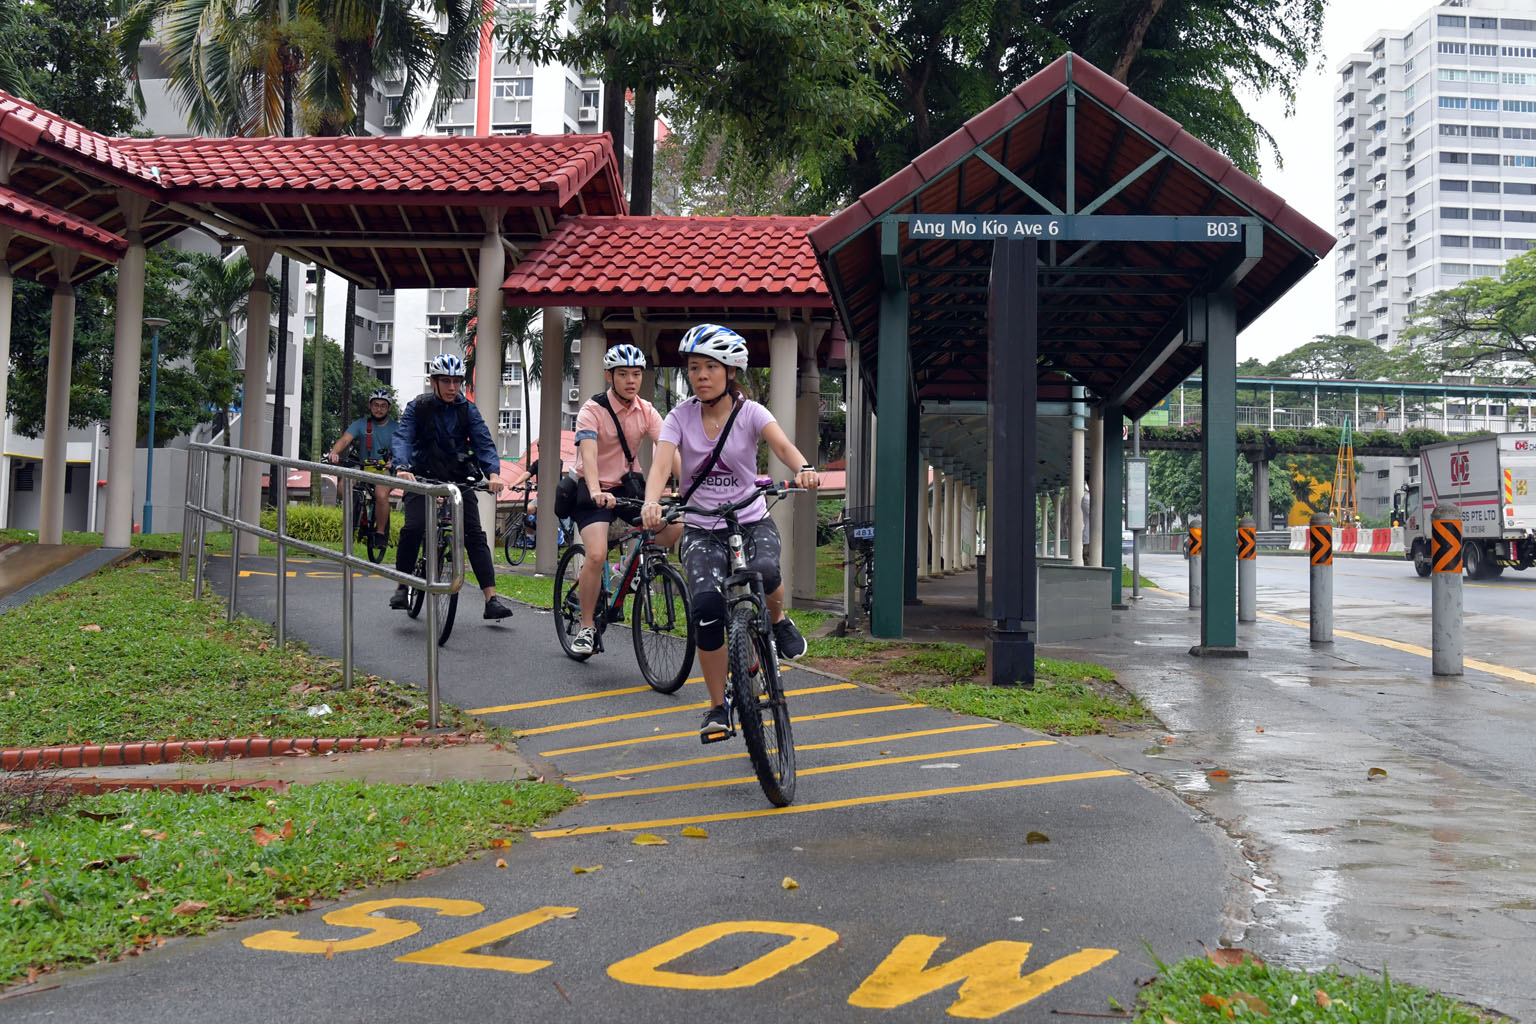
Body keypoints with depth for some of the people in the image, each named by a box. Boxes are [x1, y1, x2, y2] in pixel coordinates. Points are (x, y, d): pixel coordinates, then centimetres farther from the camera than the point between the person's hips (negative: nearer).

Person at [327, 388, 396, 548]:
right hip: (363, 469, 2)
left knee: (381, 495, -31)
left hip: (385, 470, -2)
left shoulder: (395, 428, 3)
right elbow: (345, 439, -11)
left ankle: (381, 533, -12)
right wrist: (334, 452, -33)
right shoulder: (361, 424, 4)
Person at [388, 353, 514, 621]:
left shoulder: (467, 409, -1)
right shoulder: (418, 407, -4)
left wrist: (493, 472, -30)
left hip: (459, 479, 1)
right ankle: (402, 587, -2)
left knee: (475, 534, -9)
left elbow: (484, 442, -11)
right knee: (413, 528, -21)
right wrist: (402, 467, -37)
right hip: (423, 477, -1)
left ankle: (491, 599, -10)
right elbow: (403, 437, -17)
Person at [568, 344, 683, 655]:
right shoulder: (592, 410, -16)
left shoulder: (646, 411, -2)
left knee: (676, 525, -18)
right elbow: (588, 453, -31)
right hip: (595, 491, -5)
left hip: (628, 485, 5)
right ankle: (585, 628, -8)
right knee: (597, 554, -25)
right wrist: (596, 492, -49)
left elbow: (668, 451, -13)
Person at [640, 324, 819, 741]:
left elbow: (782, 445, -22)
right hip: (701, 529, 1)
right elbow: (660, 465, -16)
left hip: (751, 522, -1)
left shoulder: (750, 412, -4)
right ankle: (718, 706, -5)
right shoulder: (680, 417, -2)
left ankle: (777, 620, 3)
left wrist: (804, 468, -46)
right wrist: (651, 503, -38)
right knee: (706, 604, -24)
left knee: (764, 571, -35)